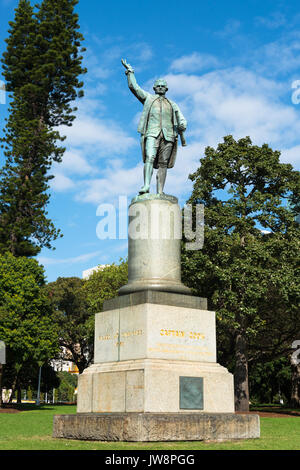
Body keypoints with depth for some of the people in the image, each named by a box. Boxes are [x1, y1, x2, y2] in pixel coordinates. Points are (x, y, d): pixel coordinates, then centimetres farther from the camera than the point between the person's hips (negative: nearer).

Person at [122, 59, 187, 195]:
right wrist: (130, 71, 18)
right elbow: (133, 87, 17)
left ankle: (160, 192, -11)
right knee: (150, 158, -22)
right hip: (152, 133, -2)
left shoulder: (172, 104, 27)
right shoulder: (148, 98, 23)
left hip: (168, 135, 2)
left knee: (163, 164, -6)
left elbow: (181, 120, 20)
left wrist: (181, 132, 4)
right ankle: (146, 186, -36)